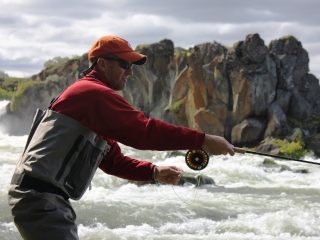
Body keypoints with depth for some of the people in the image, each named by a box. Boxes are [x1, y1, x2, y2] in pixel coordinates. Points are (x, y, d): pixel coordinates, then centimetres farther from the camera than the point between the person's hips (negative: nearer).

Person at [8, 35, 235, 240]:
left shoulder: (86, 93, 23)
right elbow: (143, 131, -20)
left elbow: (113, 160, 21)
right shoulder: (94, 93, -11)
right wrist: (202, 140, -19)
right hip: (39, 198, -11)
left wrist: (154, 172, 6)